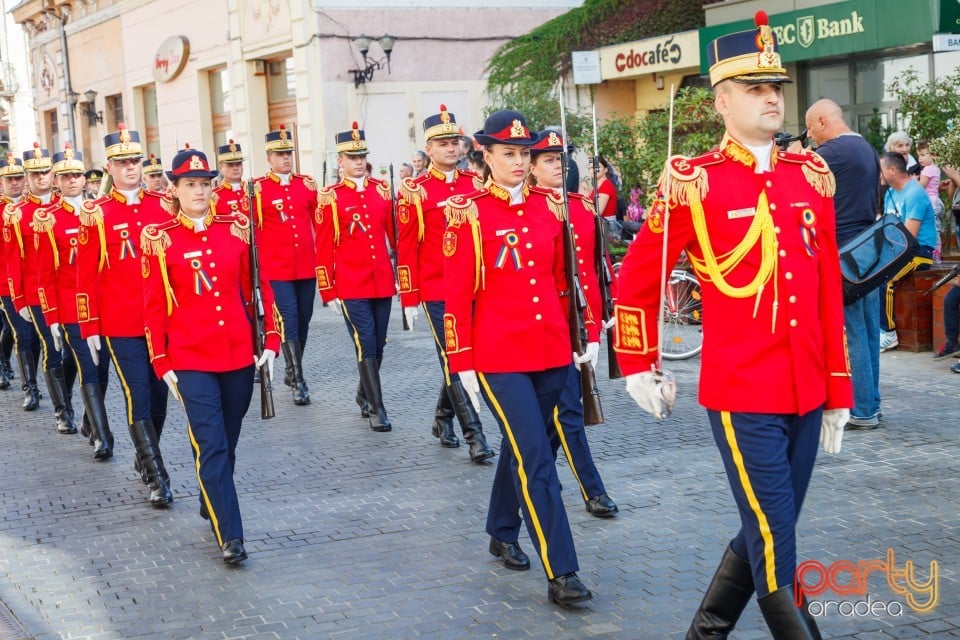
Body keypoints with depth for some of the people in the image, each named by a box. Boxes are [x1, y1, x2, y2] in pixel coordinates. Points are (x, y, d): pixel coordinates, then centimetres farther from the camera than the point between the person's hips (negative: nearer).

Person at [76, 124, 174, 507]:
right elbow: (86, 276, -2)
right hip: (121, 326, -3)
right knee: (138, 400, -5)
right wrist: (89, 329, -4)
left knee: (159, 396, 13)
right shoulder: (96, 214, -3)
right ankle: (157, 478, 1)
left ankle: (144, 457, 34)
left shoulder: (163, 206, 5)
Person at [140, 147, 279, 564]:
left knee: (227, 444, 14)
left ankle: (212, 504, 38)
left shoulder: (237, 228, 4)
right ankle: (229, 536, -8)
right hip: (191, 360, -3)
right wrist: (162, 363, -4)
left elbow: (259, 287, 8)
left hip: (239, 356, 3)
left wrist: (271, 339, 2)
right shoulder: (160, 239, -4)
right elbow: (154, 306, -1)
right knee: (211, 447, -9)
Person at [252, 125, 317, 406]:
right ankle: (298, 380, -3)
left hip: (306, 265, 4)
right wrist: (254, 264, -2)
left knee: (303, 320, 10)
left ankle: (292, 371, 28)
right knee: (289, 321, -9)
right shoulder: (258, 189, -3)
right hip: (277, 268, -4)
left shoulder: (308, 184, 8)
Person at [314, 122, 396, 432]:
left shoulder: (382, 190, 7)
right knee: (366, 346, -7)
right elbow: (323, 249, -2)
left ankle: (364, 394, 33)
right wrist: (329, 292, -3)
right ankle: (376, 407, 1)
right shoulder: (330, 197, -4)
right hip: (351, 286, -4)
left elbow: (395, 234, 12)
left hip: (383, 281, 4)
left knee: (378, 345, 12)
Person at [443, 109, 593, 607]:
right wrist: (463, 365, -8)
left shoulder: (546, 210, 8)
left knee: (520, 449, 19)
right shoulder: (468, 214, -6)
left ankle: (502, 534, 39)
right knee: (536, 461, -9)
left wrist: (566, 339, 18)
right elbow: (457, 295, -7)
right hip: (499, 356, -5)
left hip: (550, 352, 5)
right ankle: (560, 574, -7)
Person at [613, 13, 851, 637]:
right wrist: (639, 366, 8)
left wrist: (838, 391, 10)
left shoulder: (812, 176, 7)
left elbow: (829, 291, 10)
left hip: (807, 394, 6)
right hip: (742, 397, -6)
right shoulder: (694, 183, -8)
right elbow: (636, 280, 2)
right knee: (776, 547, -1)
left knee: (766, 532, 18)